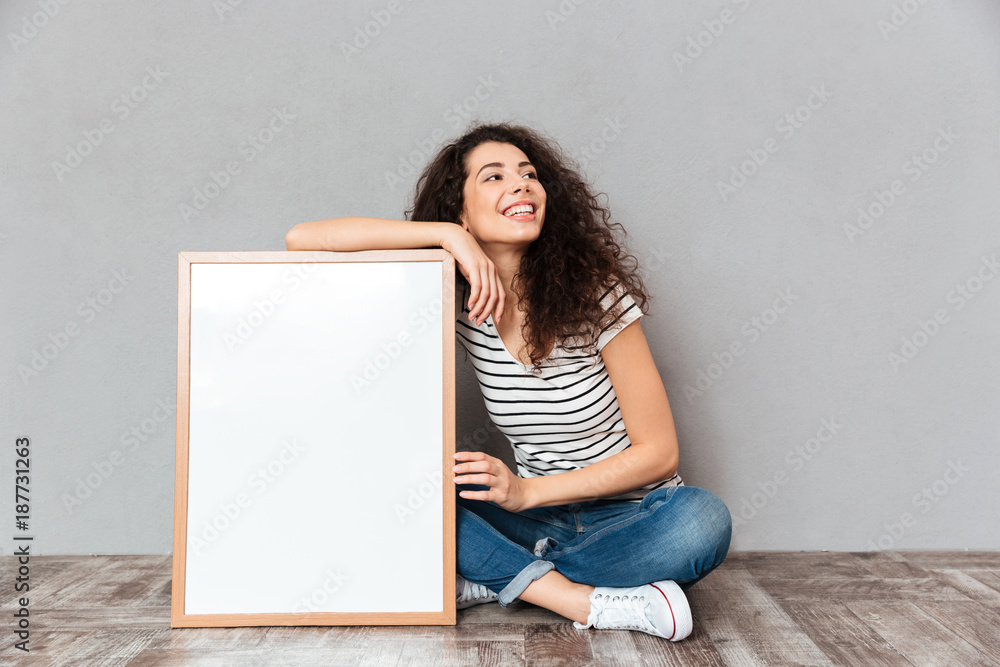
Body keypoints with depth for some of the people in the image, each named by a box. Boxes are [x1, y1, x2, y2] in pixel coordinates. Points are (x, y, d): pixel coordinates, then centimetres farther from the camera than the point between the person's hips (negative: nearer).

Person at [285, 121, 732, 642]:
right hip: (541, 516, 2)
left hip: (633, 514, -1)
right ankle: (589, 602, -23)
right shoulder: (460, 300, -8)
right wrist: (448, 236, -24)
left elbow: (658, 452, -12)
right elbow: (302, 240, -15)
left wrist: (526, 491, -22)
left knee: (702, 520, -33)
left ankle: (496, 579, -18)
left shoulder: (595, 292, -14)